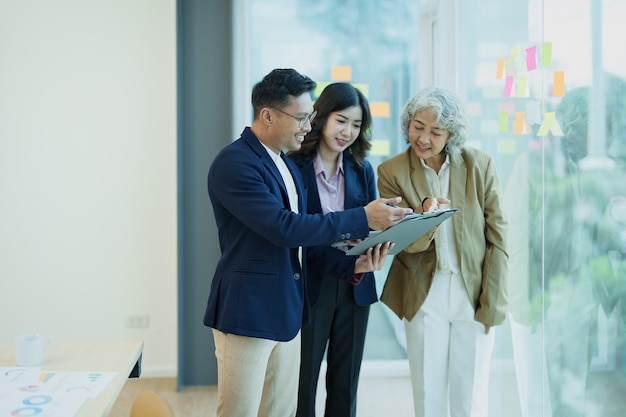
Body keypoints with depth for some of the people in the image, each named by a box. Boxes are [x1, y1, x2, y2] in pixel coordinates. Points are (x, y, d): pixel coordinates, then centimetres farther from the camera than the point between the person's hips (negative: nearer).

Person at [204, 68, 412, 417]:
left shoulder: (287, 163, 14)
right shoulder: (234, 164, -15)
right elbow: (284, 227, -24)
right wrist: (363, 218, -23)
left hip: (287, 311, 9)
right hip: (248, 310, -8)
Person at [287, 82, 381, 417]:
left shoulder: (362, 171, 9)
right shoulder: (295, 166, -7)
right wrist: (348, 265, -24)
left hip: (354, 289, 5)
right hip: (310, 287, -4)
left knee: (345, 384, 11)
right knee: (302, 384, 3)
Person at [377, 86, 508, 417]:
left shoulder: (480, 164, -4)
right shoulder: (392, 172, -4)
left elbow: (497, 238, -1)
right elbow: (406, 243, -8)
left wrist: (492, 305, -4)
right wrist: (425, 213, -30)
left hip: (475, 297, 0)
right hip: (424, 299, 0)